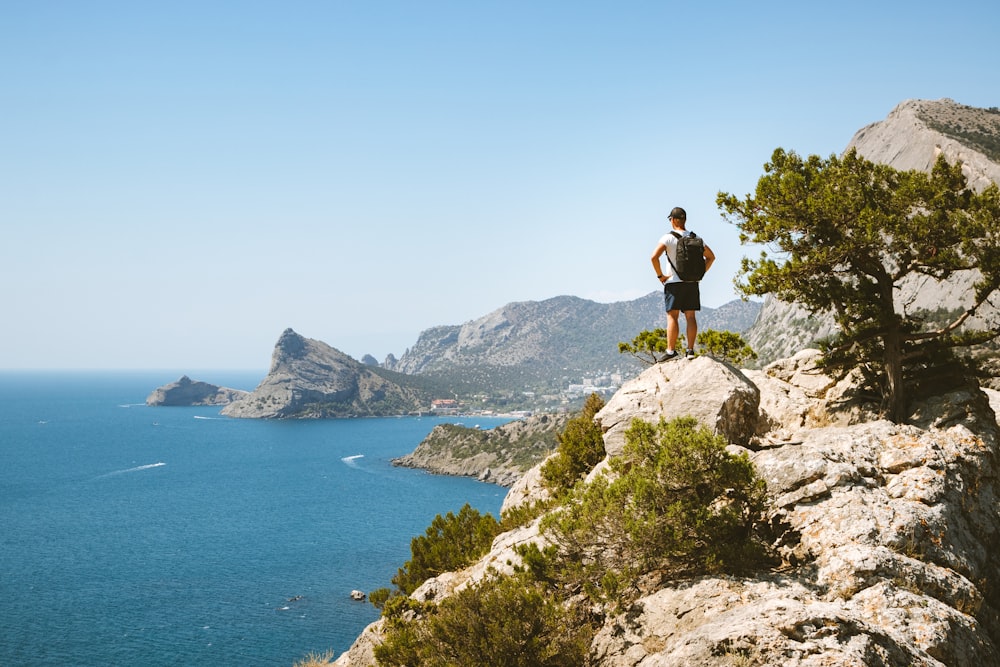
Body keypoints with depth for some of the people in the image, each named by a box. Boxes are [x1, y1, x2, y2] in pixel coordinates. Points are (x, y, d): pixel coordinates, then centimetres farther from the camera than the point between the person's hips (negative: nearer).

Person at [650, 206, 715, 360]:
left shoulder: (668, 238, -8)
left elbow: (654, 256, -20)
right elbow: (711, 257, 15)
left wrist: (660, 275, -9)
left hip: (673, 282, -4)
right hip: (692, 283, 4)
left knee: (672, 316, -4)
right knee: (690, 316, 4)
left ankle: (671, 351, -8)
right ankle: (690, 350, 2)